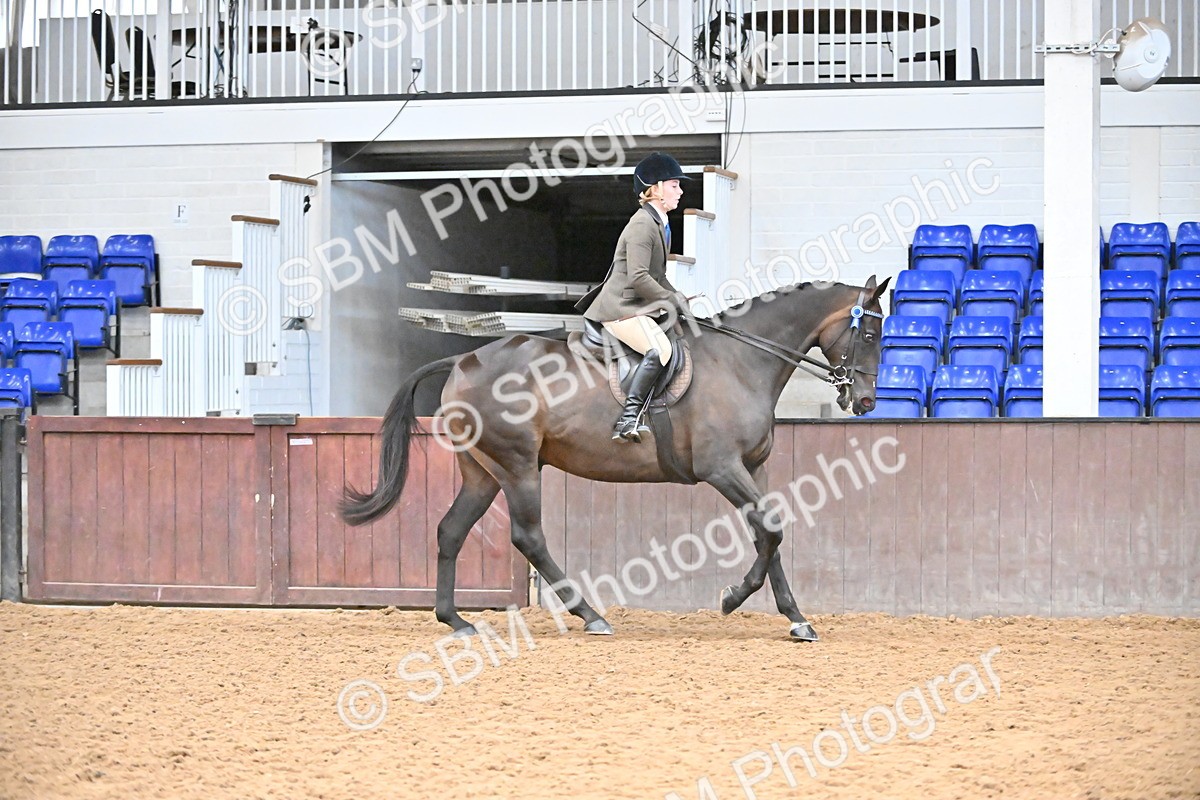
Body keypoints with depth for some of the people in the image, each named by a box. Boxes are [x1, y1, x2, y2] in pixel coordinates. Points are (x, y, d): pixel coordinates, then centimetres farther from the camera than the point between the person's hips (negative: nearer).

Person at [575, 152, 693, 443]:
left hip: (639, 307, 11)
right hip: (621, 307, -11)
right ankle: (627, 419, -36)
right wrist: (673, 300, -15)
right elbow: (638, 278, -22)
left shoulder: (660, 223, 18)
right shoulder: (642, 225, -14)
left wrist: (677, 297, 11)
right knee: (660, 350, -31)